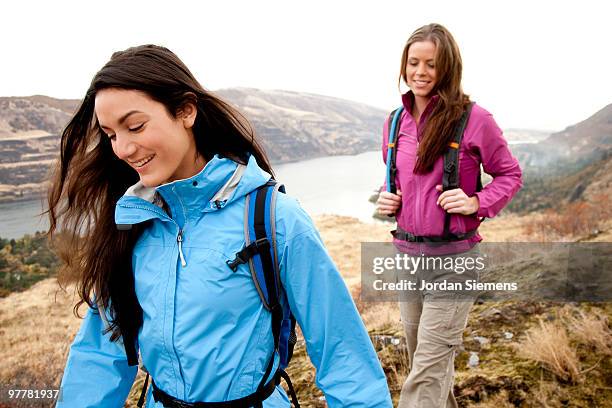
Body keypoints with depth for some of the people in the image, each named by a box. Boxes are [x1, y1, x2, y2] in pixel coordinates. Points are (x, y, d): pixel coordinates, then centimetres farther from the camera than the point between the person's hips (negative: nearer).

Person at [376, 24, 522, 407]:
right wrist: (386, 197, 0)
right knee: (426, 359, 21)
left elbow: (510, 175, 0)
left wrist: (477, 202, -17)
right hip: (405, 253, 6)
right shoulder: (395, 122, 5)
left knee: (427, 372, -4)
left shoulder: (474, 119, -11)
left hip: (453, 258, -6)